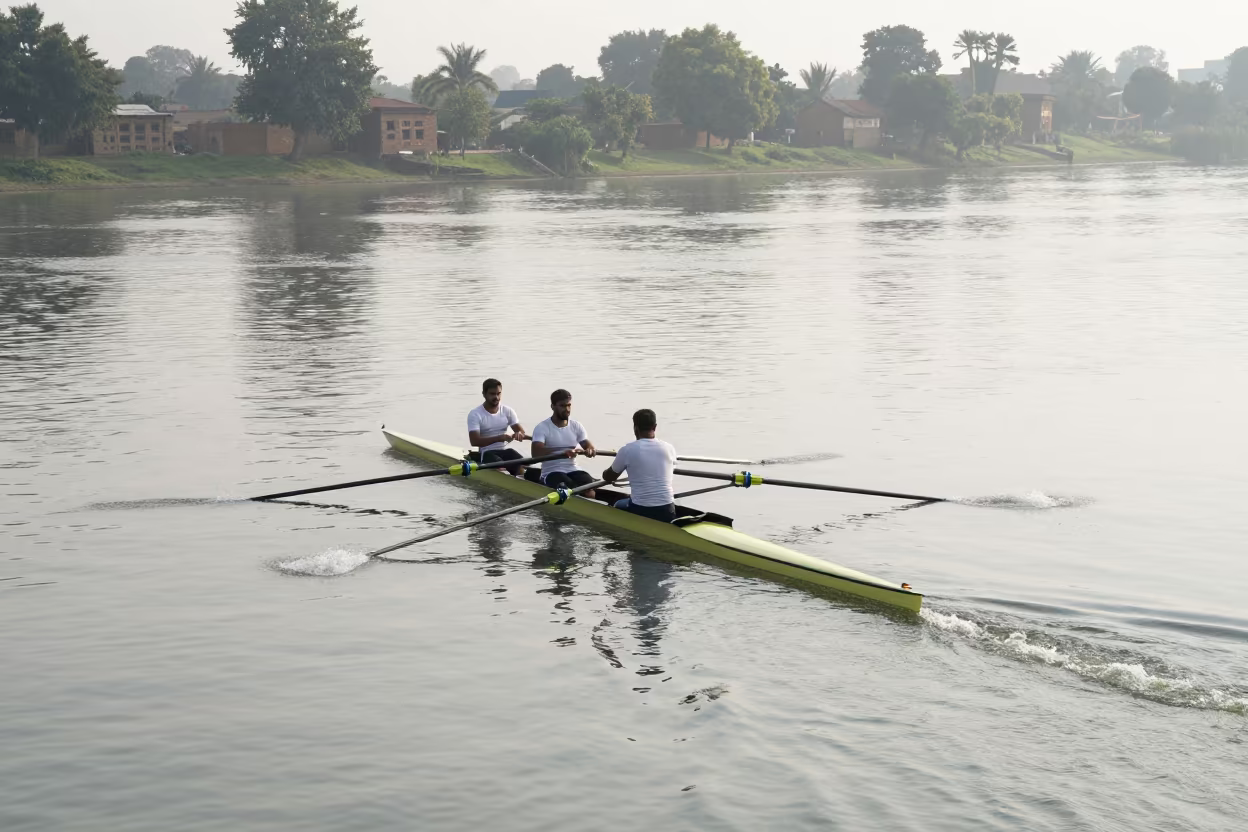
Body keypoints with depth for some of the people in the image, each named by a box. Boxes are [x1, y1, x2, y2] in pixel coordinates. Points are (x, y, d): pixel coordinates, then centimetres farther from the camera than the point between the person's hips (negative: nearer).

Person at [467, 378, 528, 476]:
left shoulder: (508, 411, 7)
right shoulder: (475, 414, -7)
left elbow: (523, 433, 3)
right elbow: (474, 441, -18)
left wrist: (520, 434, -24)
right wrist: (498, 438, -31)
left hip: (505, 450, 4)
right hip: (487, 453, -4)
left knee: (522, 466, -27)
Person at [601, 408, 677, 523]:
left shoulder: (627, 450, -8)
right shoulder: (669, 449, 0)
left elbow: (608, 477, 9)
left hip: (639, 511, -2)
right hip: (667, 513, 2)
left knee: (618, 505, 31)